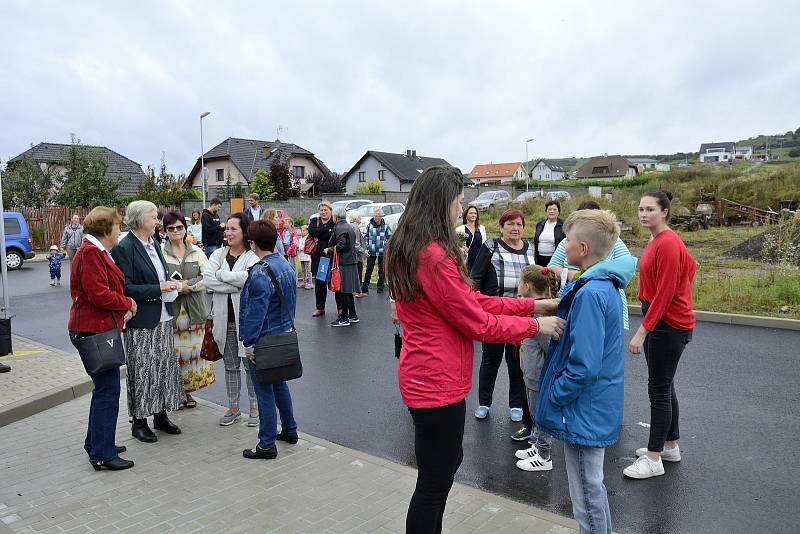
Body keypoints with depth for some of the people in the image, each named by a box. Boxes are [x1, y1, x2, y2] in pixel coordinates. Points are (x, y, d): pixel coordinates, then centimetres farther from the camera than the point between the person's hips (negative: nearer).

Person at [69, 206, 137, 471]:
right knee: (107, 391, -6)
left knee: (104, 388, 20)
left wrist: (122, 309, 4)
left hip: (101, 328, 11)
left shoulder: (97, 251, 17)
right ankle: (102, 454, 2)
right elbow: (98, 294, -23)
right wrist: (127, 304, -8)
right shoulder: (90, 253, -17)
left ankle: (96, 442, 32)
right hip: (95, 329, -11)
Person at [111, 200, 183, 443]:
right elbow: (126, 288, -17)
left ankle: (160, 415, 27)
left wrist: (170, 285, 1)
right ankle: (139, 422, 18)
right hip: (141, 322, -8)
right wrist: (158, 289, -20)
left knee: (165, 366, 13)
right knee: (142, 371, 3)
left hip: (162, 318, 8)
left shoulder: (154, 243, 11)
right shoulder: (124, 248, -13)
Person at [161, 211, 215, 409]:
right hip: (169, 309, -3)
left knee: (192, 349, 8)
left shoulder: (196, 251, 9)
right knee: (171, 351, 0)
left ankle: (187, 390, 22)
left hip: (194, 309, 3)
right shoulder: (159, 251, -2)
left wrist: (188, 285, -11)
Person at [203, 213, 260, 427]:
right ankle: (233, 408, 28)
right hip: (224, 319, 5)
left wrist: (221, 274, -12)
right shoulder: (218, 254, 7)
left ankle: (255, 407, 21)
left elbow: (249, 278, -26)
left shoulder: (254, 256, -8)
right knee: (230, 366, 15)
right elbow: (207, 280, -7)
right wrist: (237, 284, -17)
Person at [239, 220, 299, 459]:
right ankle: (289, 430, 34)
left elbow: (255, 312, -21)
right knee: (279, 384, 22)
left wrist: (249, 343, -15)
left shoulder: (260, 273, -21)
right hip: (284, 337, 9)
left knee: (264, 392, 2)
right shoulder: (287, 267, 6)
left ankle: (267, 445, 12)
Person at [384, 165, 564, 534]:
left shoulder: (409, 249, 7)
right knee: (433, 485, 7)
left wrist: (533, 304, 6)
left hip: (424, 377, 10)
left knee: (448, 463, 26)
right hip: (437, 384, -10)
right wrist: (536, 324, -4)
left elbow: (474, 301, 8)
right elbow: (479, 324, -18)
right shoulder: (435, 257, -25)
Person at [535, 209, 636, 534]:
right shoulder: (605, 285, 5)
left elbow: (584, 366, -27)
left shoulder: (590, 293, -25)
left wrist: (551, 397, -16)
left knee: (587, 495, 7)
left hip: (583, 412, -10)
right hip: (597, 407, 10)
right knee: (593, 487, 25)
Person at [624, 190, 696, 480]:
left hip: (669, 325, -10)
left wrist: (642, 331, -22)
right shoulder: (657, 241, 10)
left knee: (659, 390, -2)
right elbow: (690, 265, 19)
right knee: (664, 387, 18)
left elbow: (664, 294, -22)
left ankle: (653, 459, 8)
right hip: (659, 322, 10)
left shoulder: (668, 244, -19)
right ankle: (670, 446, 33)